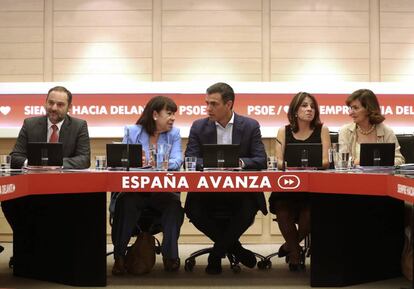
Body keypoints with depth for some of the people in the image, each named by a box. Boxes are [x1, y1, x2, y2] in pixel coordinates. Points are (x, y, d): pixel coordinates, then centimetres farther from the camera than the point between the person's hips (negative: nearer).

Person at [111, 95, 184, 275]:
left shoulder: (174, 134, 13)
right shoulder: (132, 132, 10)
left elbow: (177, 161, -4)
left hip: (164, 191, 1)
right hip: (134, 190, -1)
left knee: (174, 204, -30)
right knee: (126, 203, -32)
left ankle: (170, 255, -17)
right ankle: (119, 255, -21)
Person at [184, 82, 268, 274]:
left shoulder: (250, 126, 1)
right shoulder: (198, 127, 4)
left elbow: (261, 161, -7)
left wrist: (240, 162, -29)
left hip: (241, 189, -1)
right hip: (207, 188, 1)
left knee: (249, 209, -31)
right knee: (193, 210, -27)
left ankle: (216, 254, -6)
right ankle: (233, 247, -1)